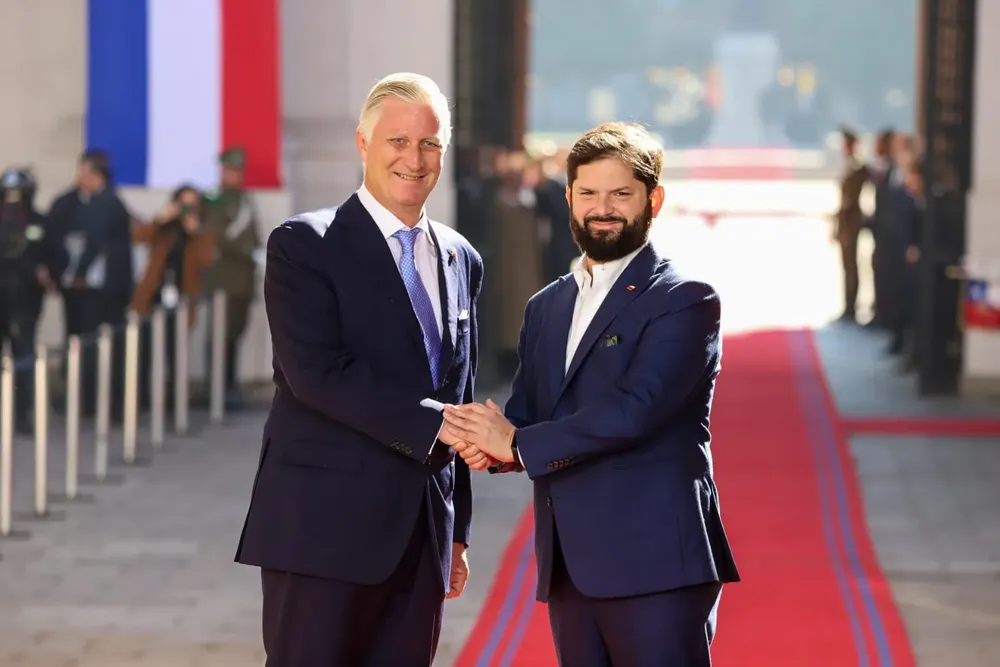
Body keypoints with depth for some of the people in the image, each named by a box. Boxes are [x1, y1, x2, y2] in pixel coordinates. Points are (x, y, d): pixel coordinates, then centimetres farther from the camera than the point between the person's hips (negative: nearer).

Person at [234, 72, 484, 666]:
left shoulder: (462, 261, 16)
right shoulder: (304, 246, -3)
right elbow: (316, 372, -16)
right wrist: (431, 425, -20)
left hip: (423, 535, 6)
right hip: (326, 527, -6)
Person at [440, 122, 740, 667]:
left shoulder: (685, 301, -4)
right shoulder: (546, 308, 19)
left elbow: (635, 408, -16)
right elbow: (524, 416, 12)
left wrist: (519, 444, -13)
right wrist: (489, 444, -12)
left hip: (654, 562, -7)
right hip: (569, 568, 7)